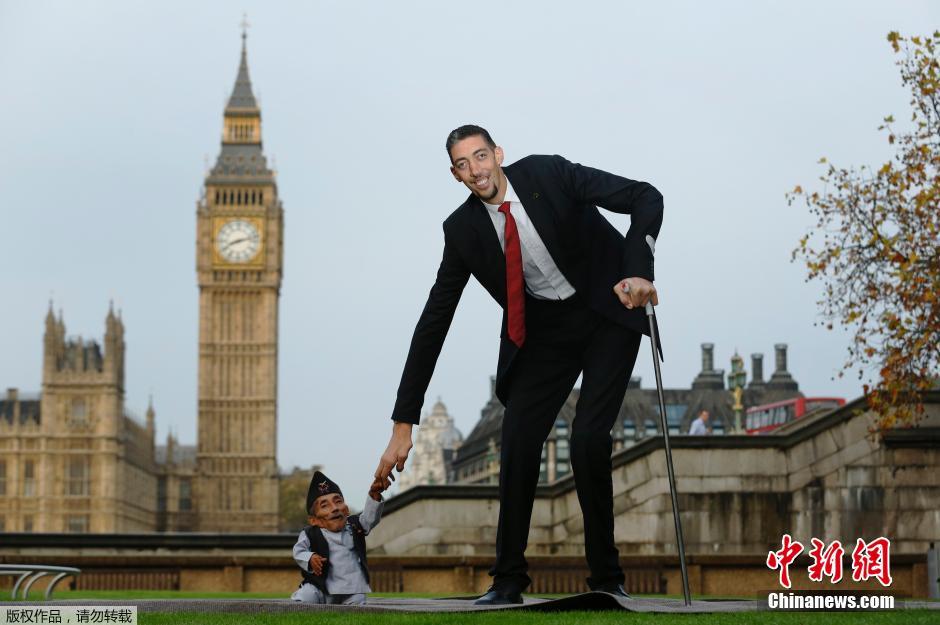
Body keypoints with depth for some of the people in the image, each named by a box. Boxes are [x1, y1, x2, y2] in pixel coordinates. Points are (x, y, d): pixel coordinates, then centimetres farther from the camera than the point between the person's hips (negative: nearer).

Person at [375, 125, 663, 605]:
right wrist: (404, 424, -11)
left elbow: (646, 199, -20)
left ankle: (606, 578, -1)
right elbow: (434, 321, -9)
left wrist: (639, 272, -37)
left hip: (607, 313, -3)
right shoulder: (463, 229, -11)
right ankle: (509, 580, 7)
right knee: (517, 445, -8)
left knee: (589, 440, -17)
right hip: (542, 330, 3)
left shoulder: (549, 174, -20)